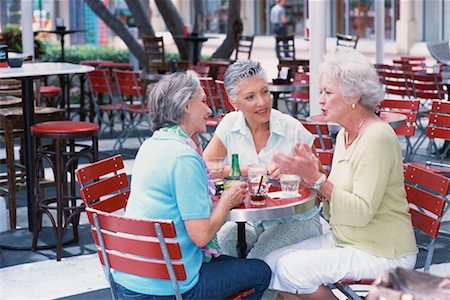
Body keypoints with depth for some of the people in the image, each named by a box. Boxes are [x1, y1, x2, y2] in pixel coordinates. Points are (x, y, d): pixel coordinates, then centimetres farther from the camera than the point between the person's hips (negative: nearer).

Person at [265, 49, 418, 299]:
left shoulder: (376, 138, -19)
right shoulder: (345, 134, 10)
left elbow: (361, 212, -24)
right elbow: (336, 205, 11)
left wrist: (317, 178, -27)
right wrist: (310, 173, -5)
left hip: (383, 253, -9)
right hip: (345, 241, 9)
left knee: (292, 269, -20)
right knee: (273, 262, -4)